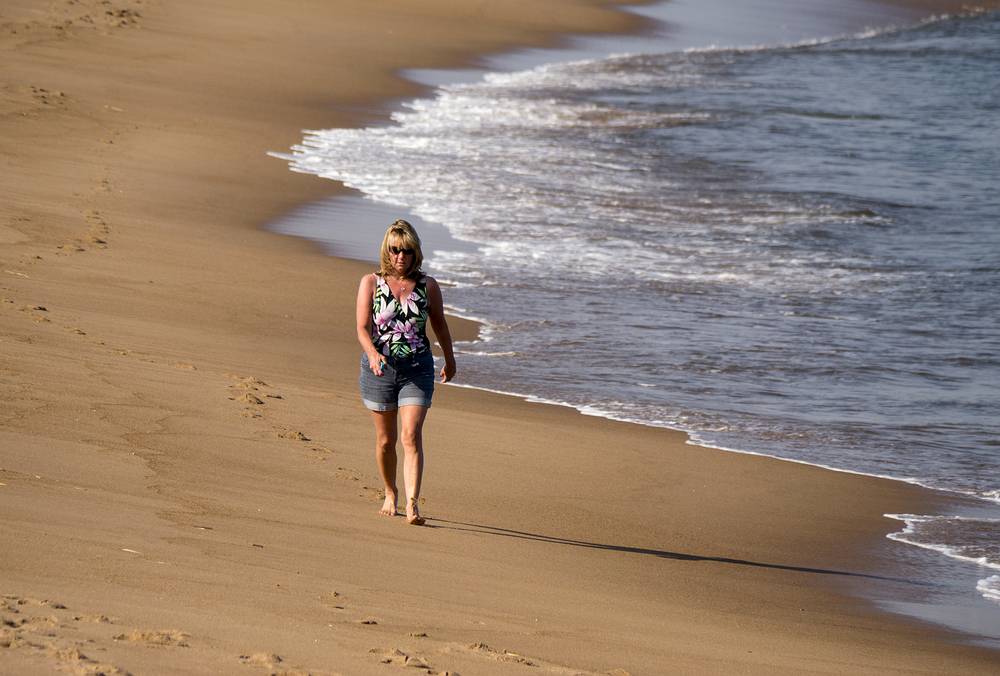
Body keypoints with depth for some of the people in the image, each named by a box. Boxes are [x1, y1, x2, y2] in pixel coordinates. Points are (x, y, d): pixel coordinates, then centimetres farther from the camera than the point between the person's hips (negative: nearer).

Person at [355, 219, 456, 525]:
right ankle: (390, 494, 34)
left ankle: (412, 504, -22)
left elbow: (440, 325, 15)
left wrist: (450, 361, 27)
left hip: (417, 369, -1)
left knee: (412, 436, -15)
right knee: (386, 439, 12)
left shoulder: (428, 286, 1)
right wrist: (373, 354, -27)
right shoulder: (371, 283, -1)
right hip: (379, 368, 1)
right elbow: (362, 328, -8)